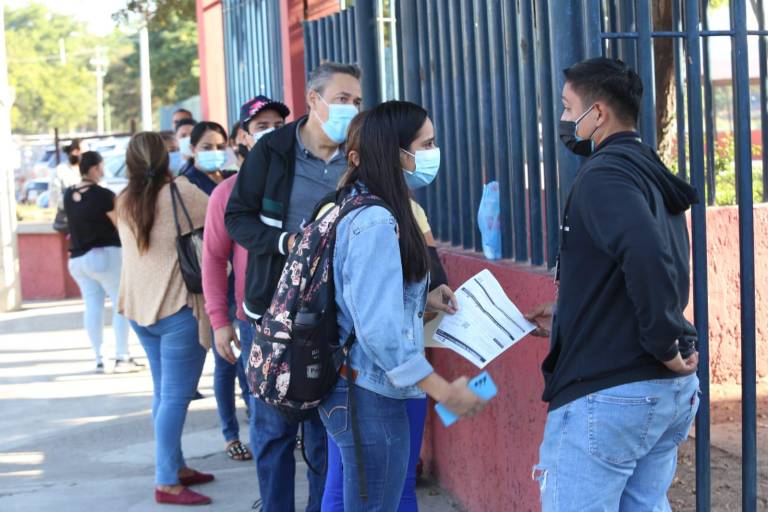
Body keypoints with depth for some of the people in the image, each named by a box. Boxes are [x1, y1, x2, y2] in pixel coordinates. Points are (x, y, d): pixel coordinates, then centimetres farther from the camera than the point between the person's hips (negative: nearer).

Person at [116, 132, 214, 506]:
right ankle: (167, 482, -9)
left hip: (140, 307, 7)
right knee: (176, 396, -7)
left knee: (163, 392, 16)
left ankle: (175, 466, 24)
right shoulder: (180, 192, -11)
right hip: (178, 307, -7)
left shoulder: (125, 202, 8)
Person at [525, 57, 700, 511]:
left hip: (606, 395, -10)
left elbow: (646, 258, -30)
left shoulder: (605, 174, -13)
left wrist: (665, 345, -21)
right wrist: (569, 319, 25)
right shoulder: (652, 176, 16)